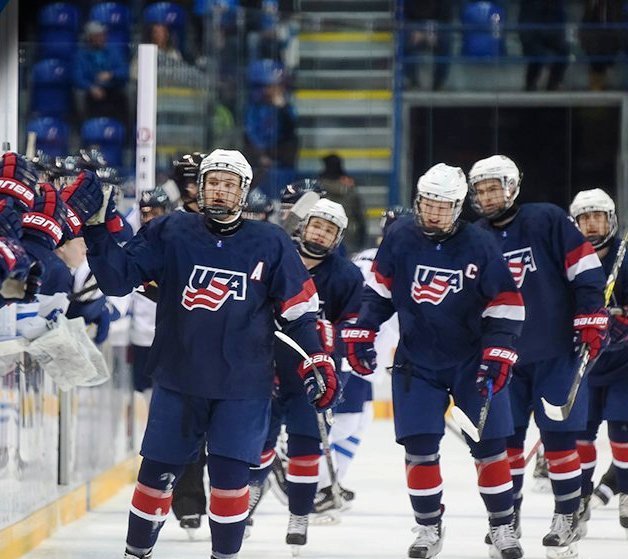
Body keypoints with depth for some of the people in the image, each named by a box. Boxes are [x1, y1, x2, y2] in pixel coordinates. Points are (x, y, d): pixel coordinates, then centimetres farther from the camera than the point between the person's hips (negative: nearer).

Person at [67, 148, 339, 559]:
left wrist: (316, 359, -3)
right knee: (158, 471, 7)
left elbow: (297, 308, 3)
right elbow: (118, 277, -3)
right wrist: (96, 228, -14)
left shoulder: (270, 243, -1)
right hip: (178, 379, 1)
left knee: (231, 475, -4)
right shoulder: (171, 233, -1)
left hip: (243, 386, -1)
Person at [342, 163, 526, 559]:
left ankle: (503, 527, 13)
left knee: (490, 447, 0)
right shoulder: (399, 239, -5)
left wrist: (498, 356, -15)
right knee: (420, 448, -3)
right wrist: (361, 333, 2)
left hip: (473, 362, -1)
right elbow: (378, 289, 7)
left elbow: (506, 305, -8)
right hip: (417, 361, 1)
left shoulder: (480, 245, -11)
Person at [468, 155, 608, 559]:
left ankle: (567, 518, 5)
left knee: (559, 435, -5)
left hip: (556, 353, -4)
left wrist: (591, 320, -12)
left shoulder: (547, 221, -6)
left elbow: (586, 269, -7)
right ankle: (508, 516, 17)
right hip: (505, 356, 4)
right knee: (506, 437, 5)